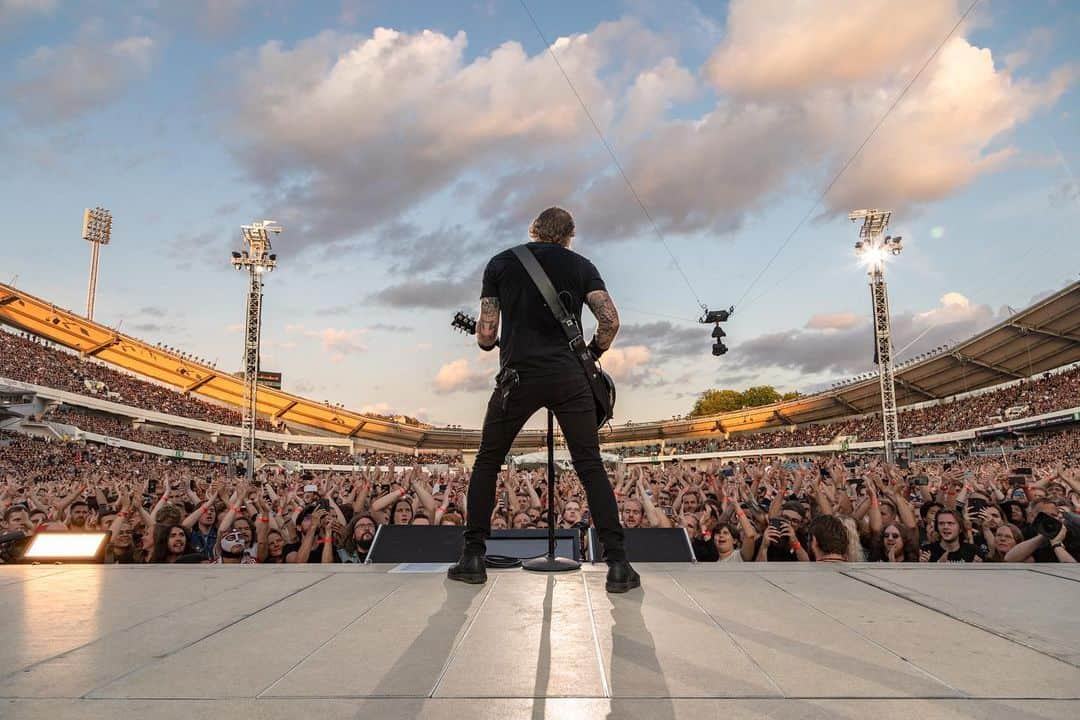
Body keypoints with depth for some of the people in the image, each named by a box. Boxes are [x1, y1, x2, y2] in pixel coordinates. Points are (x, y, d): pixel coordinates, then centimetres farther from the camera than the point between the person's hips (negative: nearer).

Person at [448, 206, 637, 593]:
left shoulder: (500, 263, 11)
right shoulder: (581, 265, 12)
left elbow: (486, 335, 5)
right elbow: (610, 320, -1)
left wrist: (487, 341, 28)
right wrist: (591, 353, 16)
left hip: (518, 376, 0)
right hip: (569, 377, 1)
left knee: (487, 463, 14)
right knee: (591, 467, 4)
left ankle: (473, 556, 14)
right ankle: (617, 563, -1)